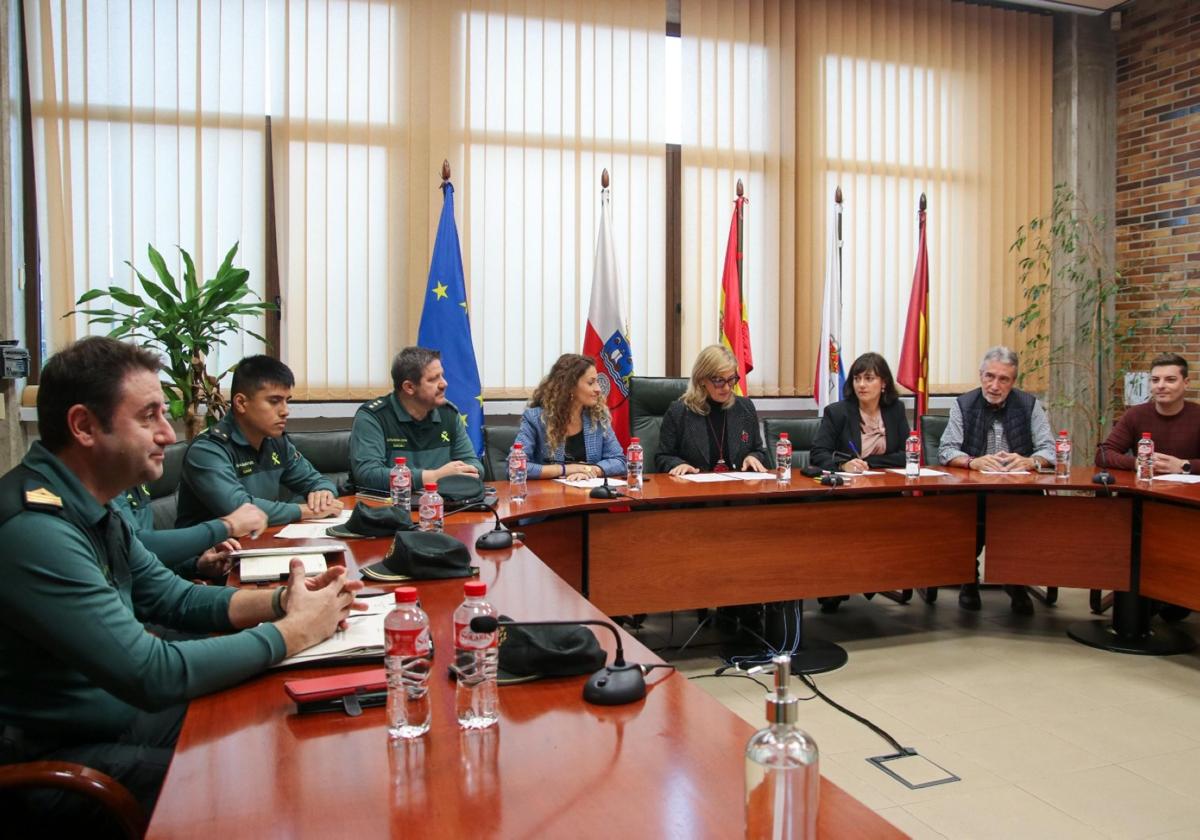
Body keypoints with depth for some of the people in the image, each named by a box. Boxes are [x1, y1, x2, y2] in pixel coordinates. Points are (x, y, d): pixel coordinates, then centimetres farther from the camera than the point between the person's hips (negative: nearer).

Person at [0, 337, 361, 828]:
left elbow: (175, 598, 10)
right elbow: (155, 675, -30)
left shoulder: (89, 506, 2)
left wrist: (281, 601, -7)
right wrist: (295, 630, -20)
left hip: (120, 710, 9)